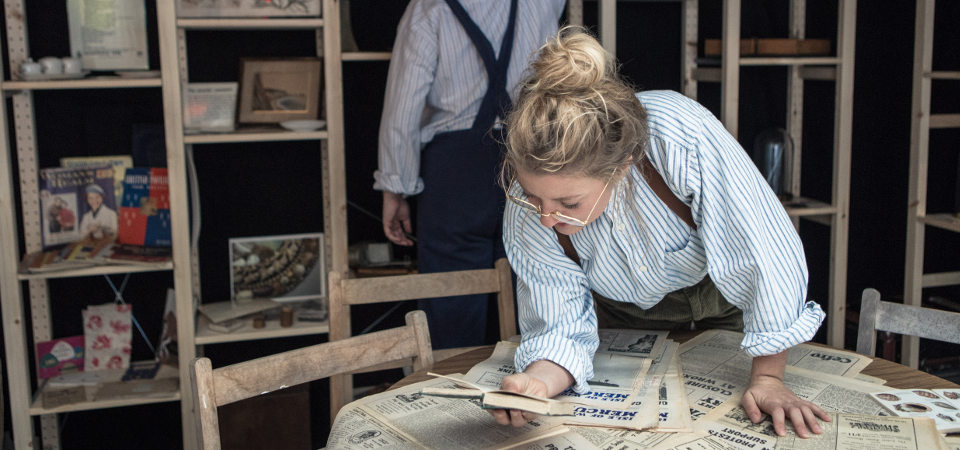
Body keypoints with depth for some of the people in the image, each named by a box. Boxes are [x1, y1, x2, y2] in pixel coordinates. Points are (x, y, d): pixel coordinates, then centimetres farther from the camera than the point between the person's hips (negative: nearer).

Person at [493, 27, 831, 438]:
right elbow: (559, 327, -24)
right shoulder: (529, 207, -32)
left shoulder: (682, 138, -43)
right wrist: (539, 382, -48)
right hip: (628, 312, 3)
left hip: (723, 294, -2)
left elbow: (768, 252, -33)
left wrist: (767, 379, -24)